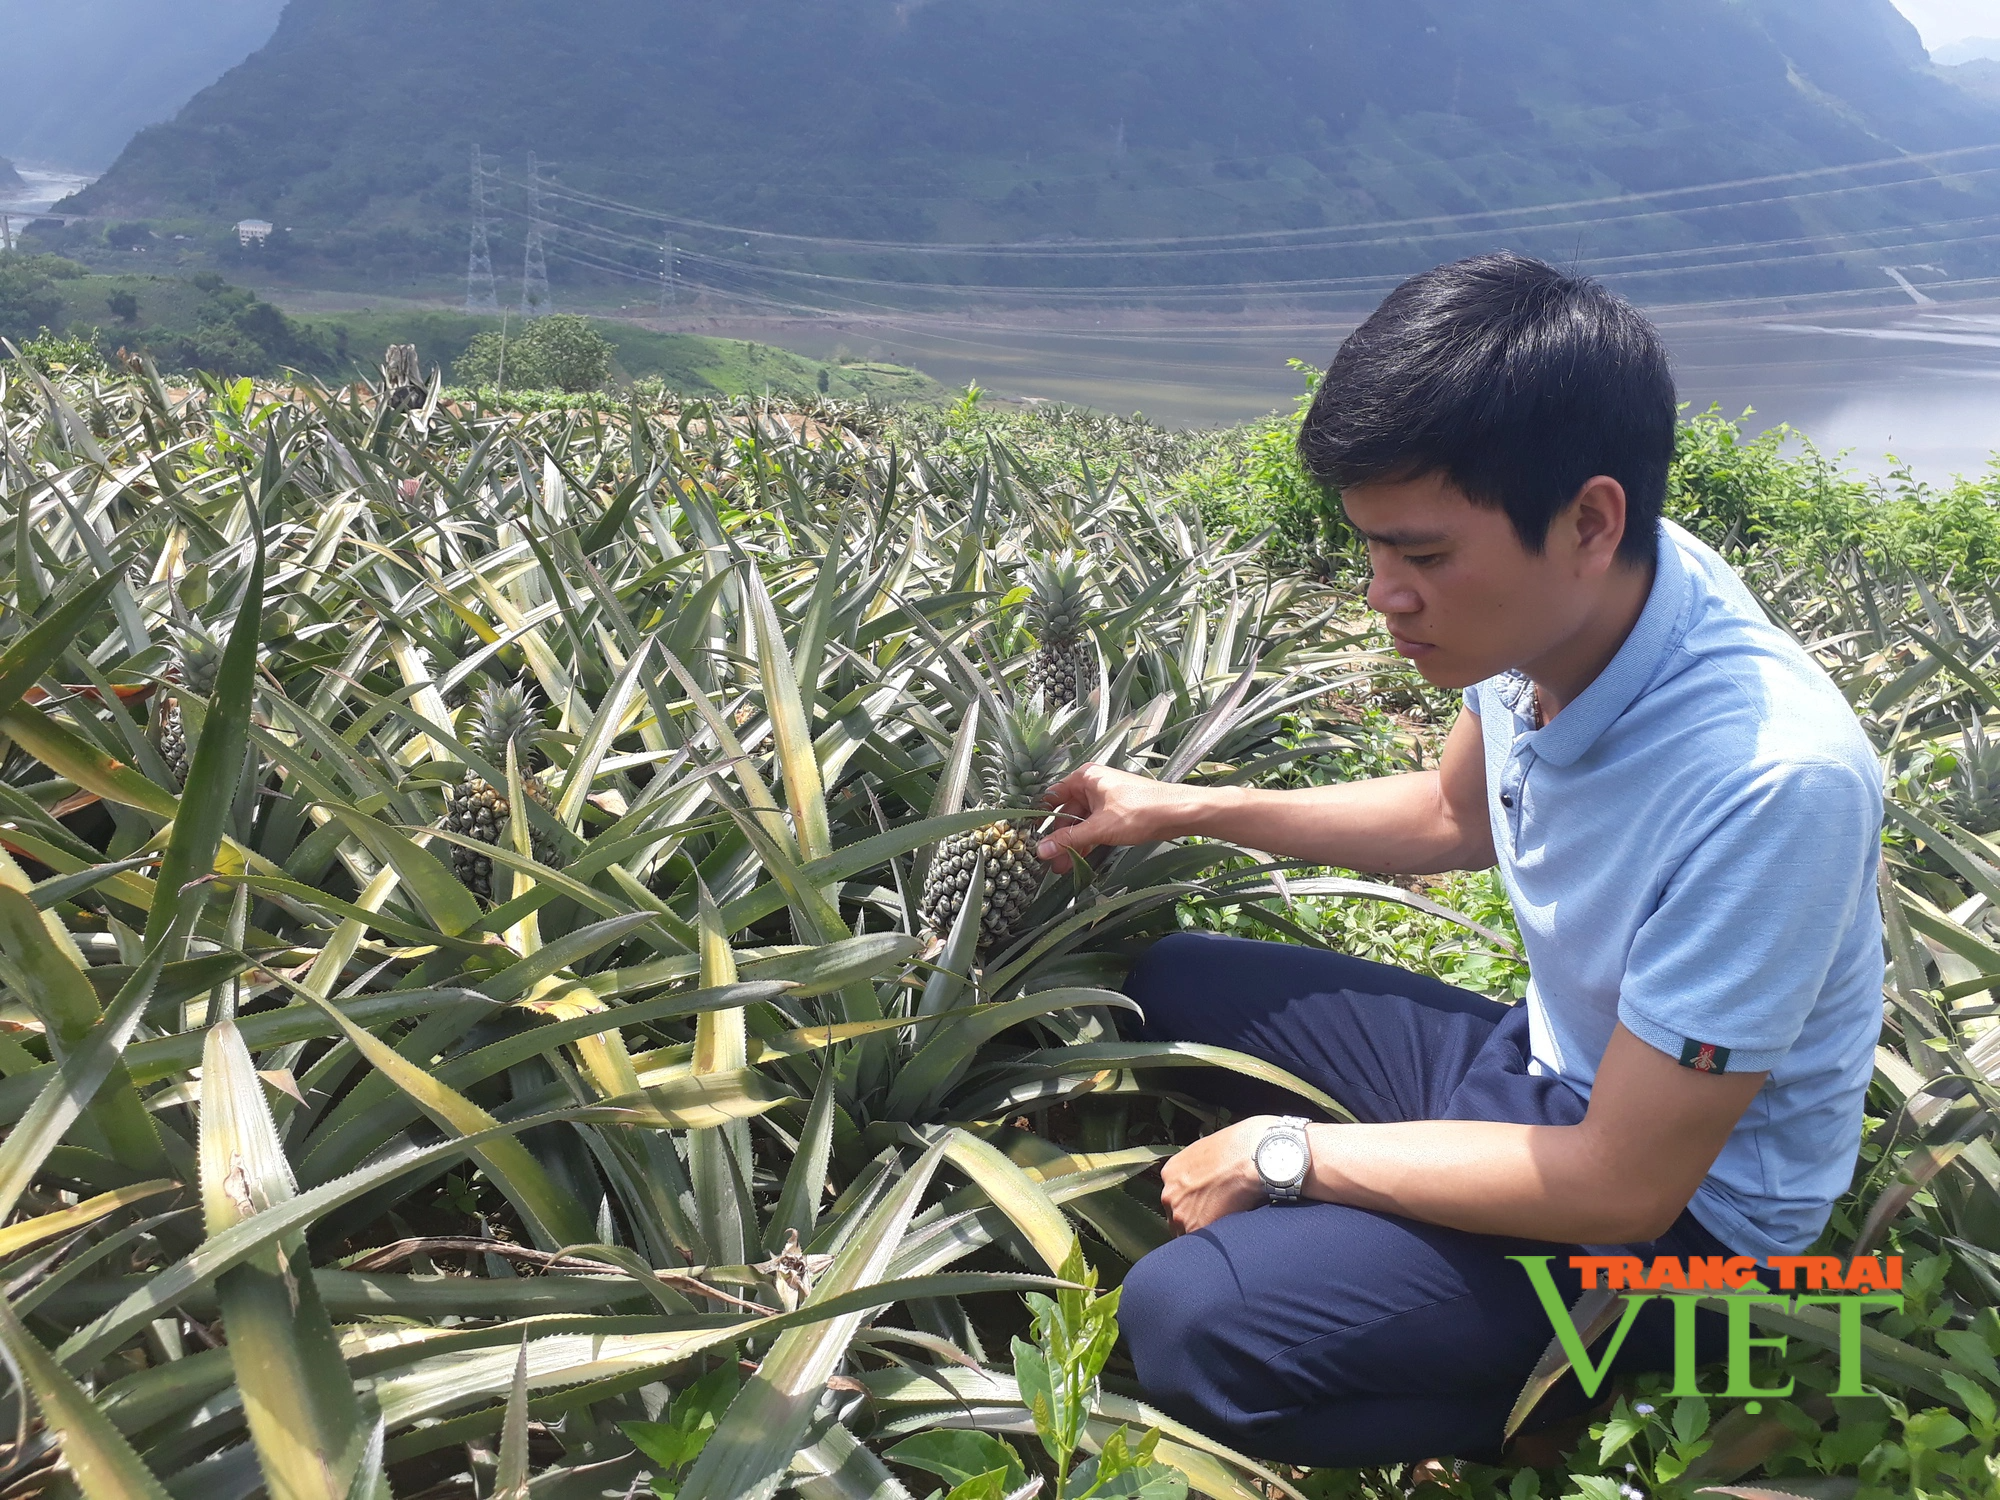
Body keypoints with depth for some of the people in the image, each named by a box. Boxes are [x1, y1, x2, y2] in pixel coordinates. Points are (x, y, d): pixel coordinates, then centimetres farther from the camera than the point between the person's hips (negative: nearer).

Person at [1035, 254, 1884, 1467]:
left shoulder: (1772, 779, -36)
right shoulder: (1548, 602, -15)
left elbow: (1622, 1188, -27)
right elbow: (1454, 816, 9)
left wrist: (1290, 1154, -17)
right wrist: (1186, 810, 4)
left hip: (1676, 1213, -7)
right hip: (1546, 1067, 7)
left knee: (1184, 1322, -26)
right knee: (1172, 982, 12)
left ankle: (1579, 1404, -3)